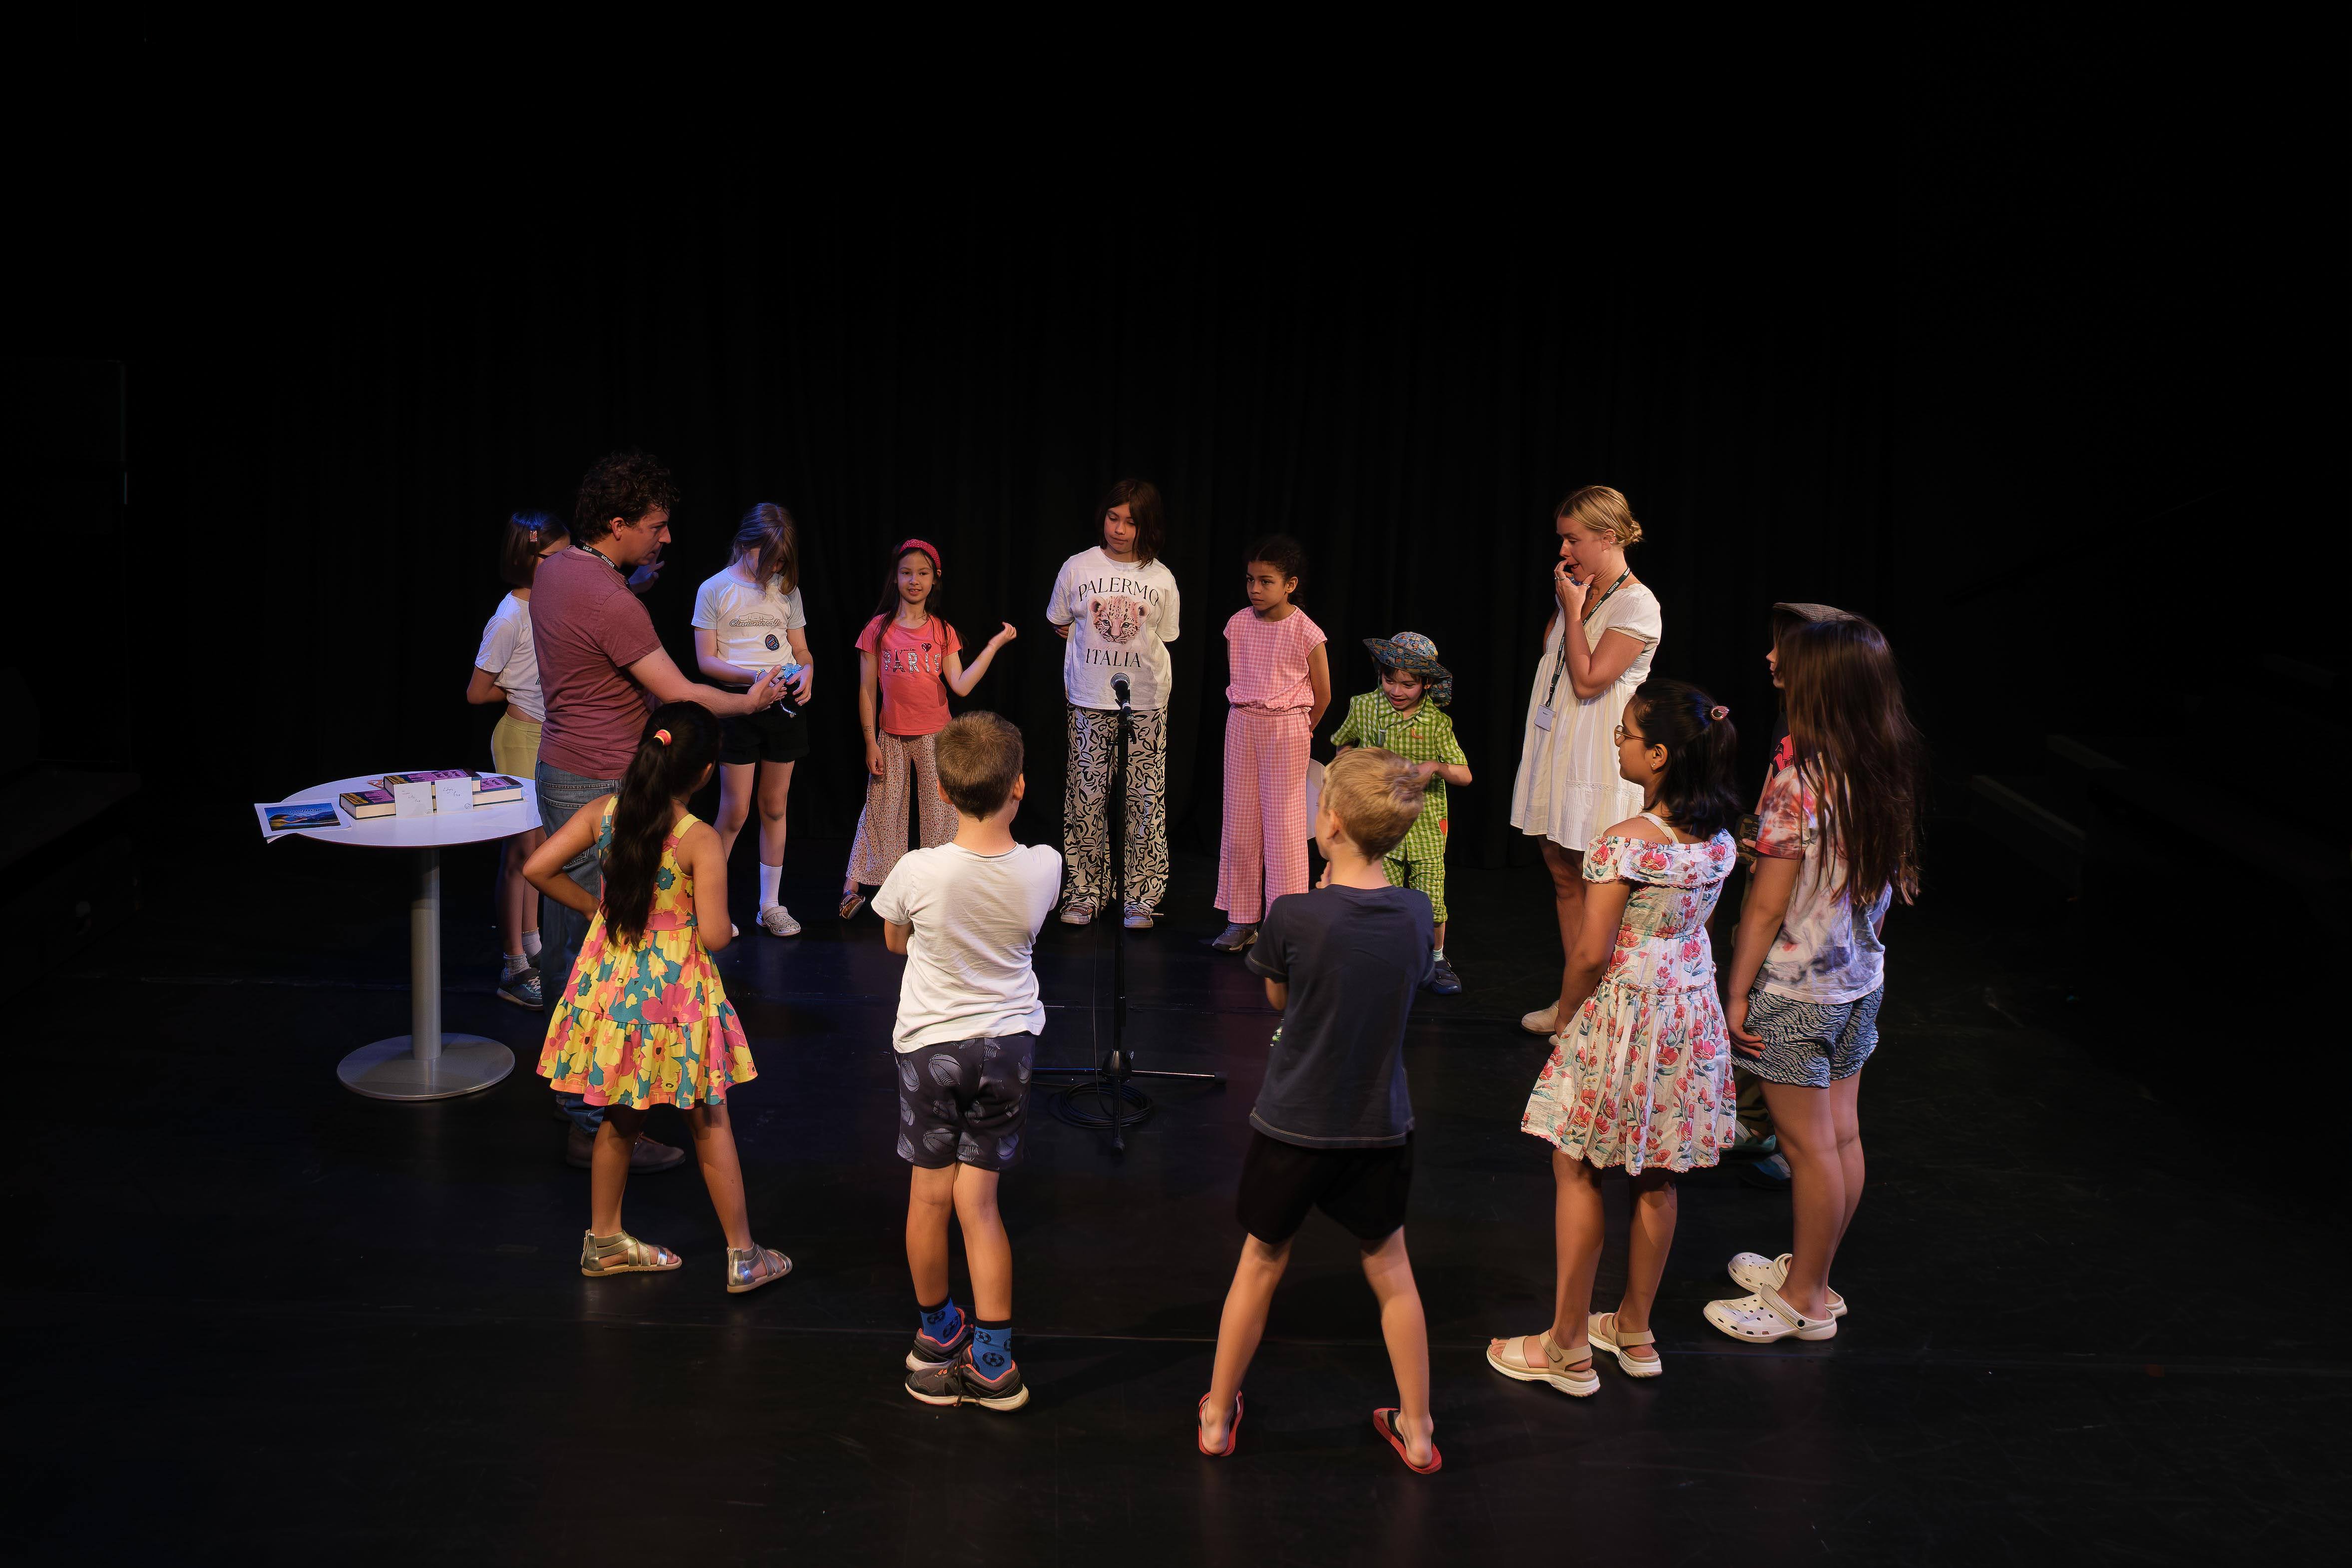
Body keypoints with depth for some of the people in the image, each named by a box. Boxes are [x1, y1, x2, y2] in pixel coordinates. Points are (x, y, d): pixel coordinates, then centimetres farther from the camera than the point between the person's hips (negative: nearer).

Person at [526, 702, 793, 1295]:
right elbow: (715, 935, -21)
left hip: (610, 984, 5)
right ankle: (743, 1256, 19)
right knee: (709, 1124, 9)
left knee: (621, 1117, 22)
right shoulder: (700, 840, -20)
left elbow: (538, 869, -3)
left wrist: (592, 907, 9)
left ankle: (604, 1241, 34)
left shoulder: (603, 812, -6)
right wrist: (725, 922, 2)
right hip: (675, 992, -5)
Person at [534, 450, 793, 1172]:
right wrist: (750, 702, -2)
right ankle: (597, 1125, -2)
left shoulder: (555, 569, 6)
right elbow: (678, 693, -18)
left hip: (564, 777, 10)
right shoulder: (610, 603, -23)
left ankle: (574, 1088, 32)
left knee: (571, 936, 19)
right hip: (600, 788, -10)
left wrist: (630, 582, 15)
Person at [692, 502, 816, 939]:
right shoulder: (715, 590, -2)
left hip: (785, 705, 4)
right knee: (735, 813, -4)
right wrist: (754, 677, -20)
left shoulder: (786, 590, 10)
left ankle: (770, 905, 18)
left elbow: (801, 650, 13)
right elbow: (706, 660, -5)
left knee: (774, 808, 9)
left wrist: (806, 672, -11)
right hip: (739, 704, -4)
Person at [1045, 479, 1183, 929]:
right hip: (1089, 703, 0)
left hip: (1145, 702, 0)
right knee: (1086, 798, 2)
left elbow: (1162, 640, 11)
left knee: (1145, 801, 0)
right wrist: (1101, 643, 8)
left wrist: (1128, 646, 1)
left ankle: (1141, 898, 8)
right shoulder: (1077, 568, 1)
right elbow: (1062, 626, 13)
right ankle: (1083, 895, 12)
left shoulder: (1162, 579, 2)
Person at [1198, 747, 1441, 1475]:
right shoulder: (1416, 912, -9)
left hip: (1293, 1127, -2)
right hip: (1381, 1128, 2)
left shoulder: (1294, 916, -20)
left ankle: (1218, 1415, 29)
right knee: (1390, 1271, 18)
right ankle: (1417, 1432, 27)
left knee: (1260, 1265, 15)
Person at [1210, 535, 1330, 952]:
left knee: (1284, 827, -2)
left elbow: (1322, 694, -2)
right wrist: (1249, 718, 13)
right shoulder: (1238, 624, 1)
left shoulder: (1306, 633, -11)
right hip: (1241, 726, 4)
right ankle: (1241, 920, 15)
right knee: (1239, 824, 7)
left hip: (1287, 731, -4)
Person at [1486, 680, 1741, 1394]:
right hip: (1691, 1013, 7)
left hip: (1623, 1014, -7)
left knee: (1576, 1172, 5)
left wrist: (1564, 1017, -4)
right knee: (1657, 1179, 16)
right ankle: (1635, 1330, 29)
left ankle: (1568, 1347, 11)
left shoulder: (1624, 844, -22)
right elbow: (1693, 919, 8)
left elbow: (1591, 954, -19)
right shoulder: (1719, 837, 0)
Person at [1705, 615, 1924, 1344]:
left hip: (1794, 989, -8)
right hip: (1861, 979, 8)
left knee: (1808, 1145, 3)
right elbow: (1891, 881, 10)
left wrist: (1736, 992, -11)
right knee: (1841, 1134, 16)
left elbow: (1766, 906, -18)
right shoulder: (1891, 769, 0)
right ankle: (1810, 1272, 32)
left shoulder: (1799, 777, -22)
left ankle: (1805, 1299, 16)